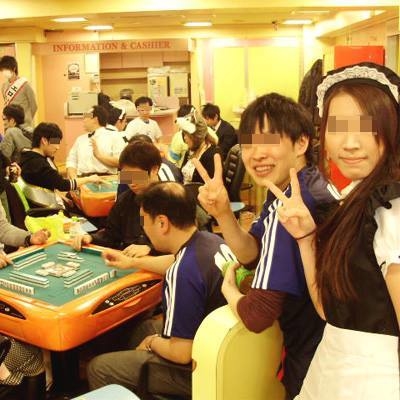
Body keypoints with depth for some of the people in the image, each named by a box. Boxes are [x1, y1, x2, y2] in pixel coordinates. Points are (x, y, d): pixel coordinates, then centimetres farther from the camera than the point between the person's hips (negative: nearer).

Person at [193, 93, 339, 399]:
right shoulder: (313, 184, 0)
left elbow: (257, 316, -28)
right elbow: (253, 255, 3)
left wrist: (229, 289, -7)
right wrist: (222, 213, -15)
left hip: (310, 358, -8)